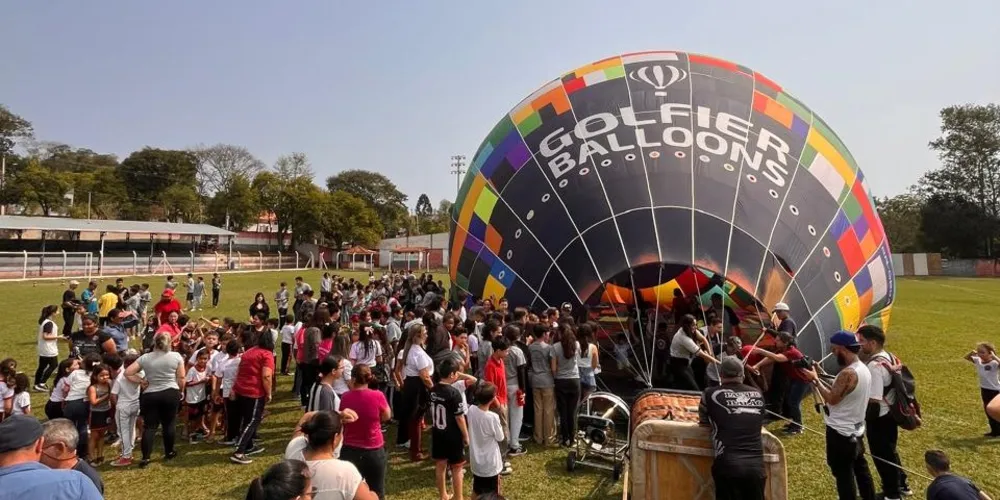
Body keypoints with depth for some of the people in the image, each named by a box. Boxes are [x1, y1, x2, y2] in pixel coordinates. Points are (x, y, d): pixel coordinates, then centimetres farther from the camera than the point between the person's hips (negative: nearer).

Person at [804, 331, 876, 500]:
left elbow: (832, 399, -22)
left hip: (841, 432, -10)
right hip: (856, 429, 10)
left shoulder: (848, 373, -26)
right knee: (860, 468, 23)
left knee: (843, 474, 3)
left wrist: (816, 380, -16)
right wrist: (821, 379, 7)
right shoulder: (863, 369, 5)